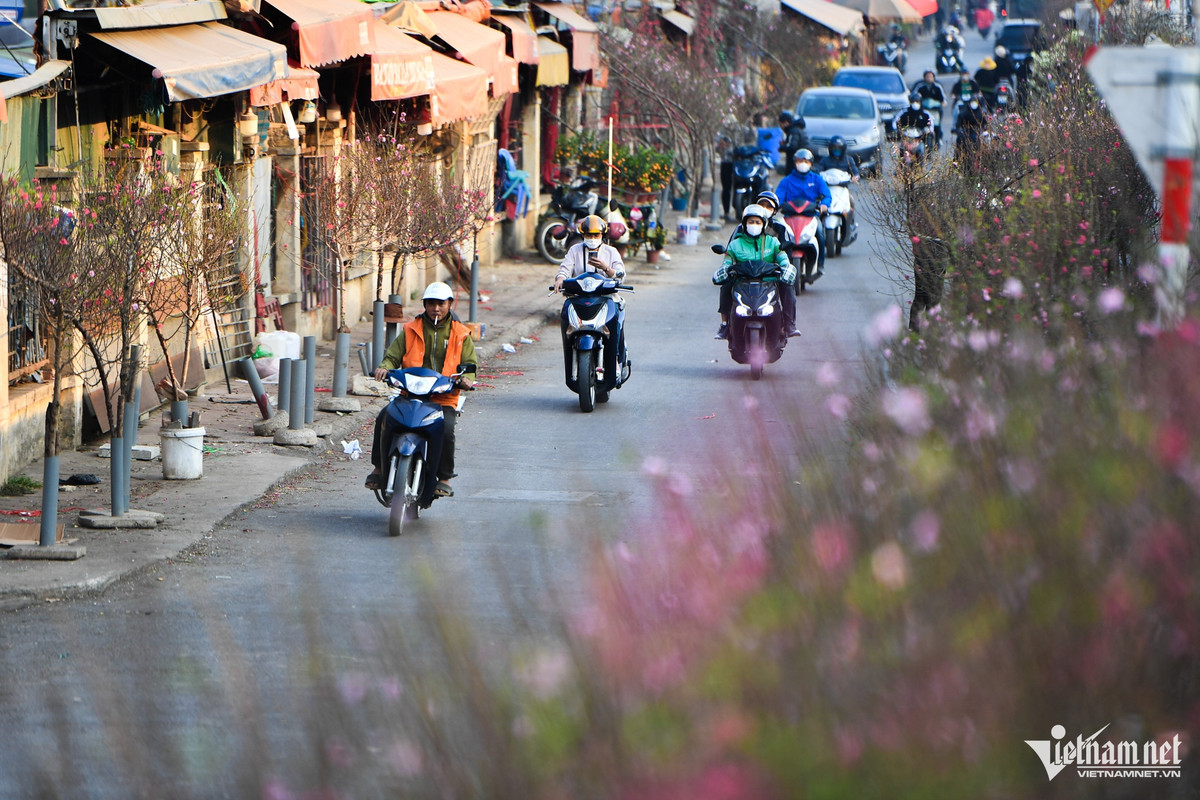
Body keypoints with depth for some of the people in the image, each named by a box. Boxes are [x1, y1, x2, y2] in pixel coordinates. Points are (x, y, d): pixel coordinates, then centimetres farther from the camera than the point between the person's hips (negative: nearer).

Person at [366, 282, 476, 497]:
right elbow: (393, 355, 11)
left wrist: (466, 378, -12)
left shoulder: (461, 335, 12)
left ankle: (444, 479, -13)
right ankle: (379, 468, -9)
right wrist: (384, 367, -12)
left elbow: (469, 364, 12)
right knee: (385, 419, -25)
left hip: (444, 400, -1)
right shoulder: (411, 331, 13)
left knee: (446, 430, -31)